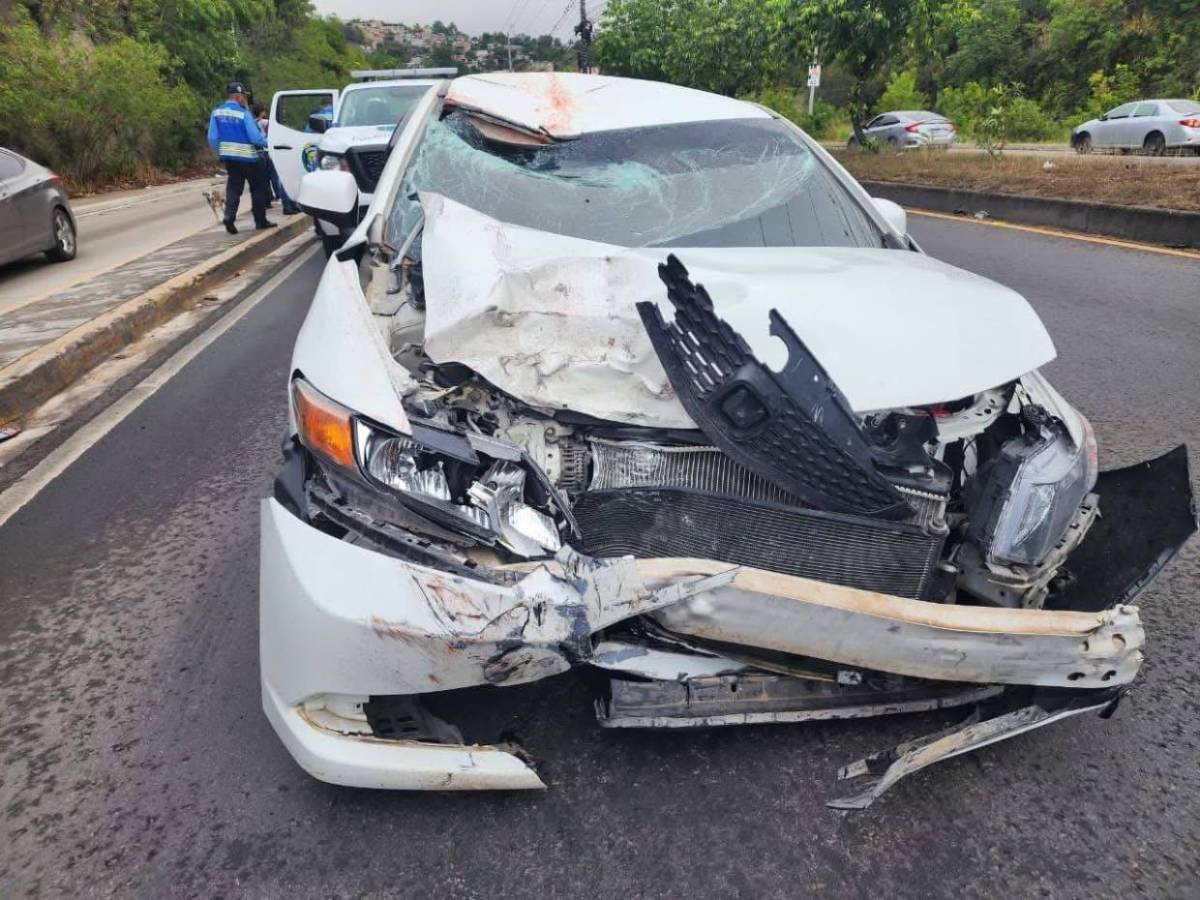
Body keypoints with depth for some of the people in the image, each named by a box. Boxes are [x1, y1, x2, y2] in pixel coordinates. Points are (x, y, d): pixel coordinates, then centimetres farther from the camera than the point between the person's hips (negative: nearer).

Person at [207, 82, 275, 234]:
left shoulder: (217, 112, 3)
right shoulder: (243, 113, -14)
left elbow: (212, 138, 2)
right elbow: (255, 137, -17)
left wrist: (220, 153, 15)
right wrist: (266, 143, 3)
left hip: (228, 157, 5)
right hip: (247, 157, -5)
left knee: (234, 187, 10)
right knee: (258, 187, 9)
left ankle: (229, 216, -8)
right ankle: (260, 220, 11)